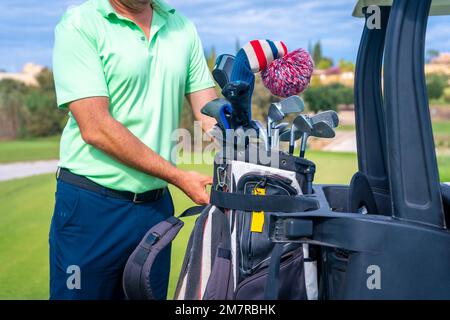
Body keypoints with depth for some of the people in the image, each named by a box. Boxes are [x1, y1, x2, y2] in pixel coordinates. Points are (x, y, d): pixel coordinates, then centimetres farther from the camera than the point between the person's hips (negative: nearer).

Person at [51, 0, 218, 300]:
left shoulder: (182, 27, 7)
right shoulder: (80, 24, -9)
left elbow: (211, 110, 6)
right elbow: (95, 128, -17)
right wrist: (179, 177, -15)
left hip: (157, 204, 5)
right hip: (92, 205, -4)